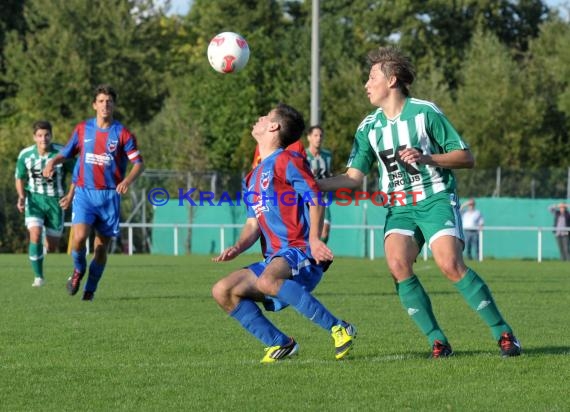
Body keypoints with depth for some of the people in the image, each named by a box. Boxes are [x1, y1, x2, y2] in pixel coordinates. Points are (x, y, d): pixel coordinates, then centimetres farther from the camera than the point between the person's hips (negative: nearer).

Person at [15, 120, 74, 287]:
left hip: (55, 201, 0)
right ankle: (38, 277, -10)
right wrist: (21, 197, -9)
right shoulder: (25, 155, -9)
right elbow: (20, 178, 8)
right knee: (35, 236, -23)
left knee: (52, 247, 6)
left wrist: (70, 195, -14)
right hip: (34, 199, 0)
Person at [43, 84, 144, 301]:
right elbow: (66, 153, 18)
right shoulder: (82, 129, 7)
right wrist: (52, 162, -4)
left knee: (101, 246, 2)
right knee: (79, 237, -20)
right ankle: (78, 270, 11)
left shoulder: (123, 134, 0)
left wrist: (128, 180, -23)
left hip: (110, 195, 0)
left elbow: (138, 163, -3)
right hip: (84, 192, 0)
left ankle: (90, 289, 20)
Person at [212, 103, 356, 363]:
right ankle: (280, 344, -1)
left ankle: (338, 329, -30)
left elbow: (315, 198, -12)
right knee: (223, 291, -3)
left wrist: (313, 239, -27)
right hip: (274, 259, 9)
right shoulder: (253, 178, 23)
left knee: (266, 280, -38)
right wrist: (237, 248, 1)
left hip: (300, 253, -9)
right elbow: (253, 224, 22)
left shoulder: (286, 160, -3)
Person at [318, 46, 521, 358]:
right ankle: (437, 341, -16)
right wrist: (312, 184, -3)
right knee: (397, 264, -24)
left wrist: (426, 158, -17)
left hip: (436, 200, -4)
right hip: (399, 208, 4)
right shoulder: (369, 127, 11)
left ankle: (503, 333, -13)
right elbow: (354, 177, 9)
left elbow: (466, 158, -3)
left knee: (450, 265, -24)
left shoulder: (425, 112, -3)